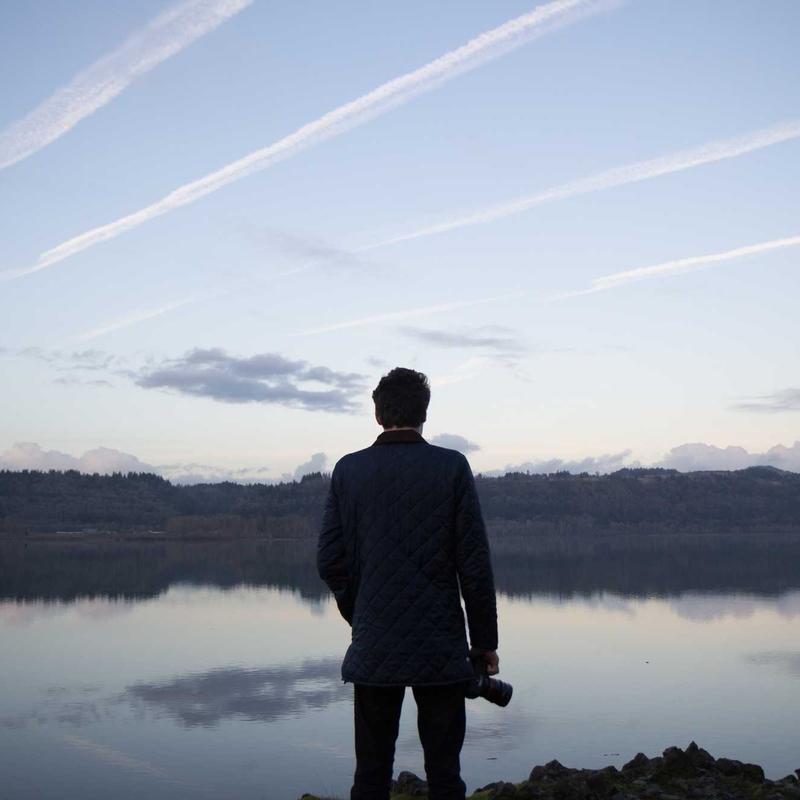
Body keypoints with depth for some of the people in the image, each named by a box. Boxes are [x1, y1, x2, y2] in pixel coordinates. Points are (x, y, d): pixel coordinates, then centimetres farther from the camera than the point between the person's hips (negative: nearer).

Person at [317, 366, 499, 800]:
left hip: (373, 649, 2)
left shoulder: (348, 470, 1)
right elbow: (475, 562, -6)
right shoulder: (452, 467, -5)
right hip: (441, 648, -2)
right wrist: (485, 641, 3)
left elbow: (329, 561, 2)